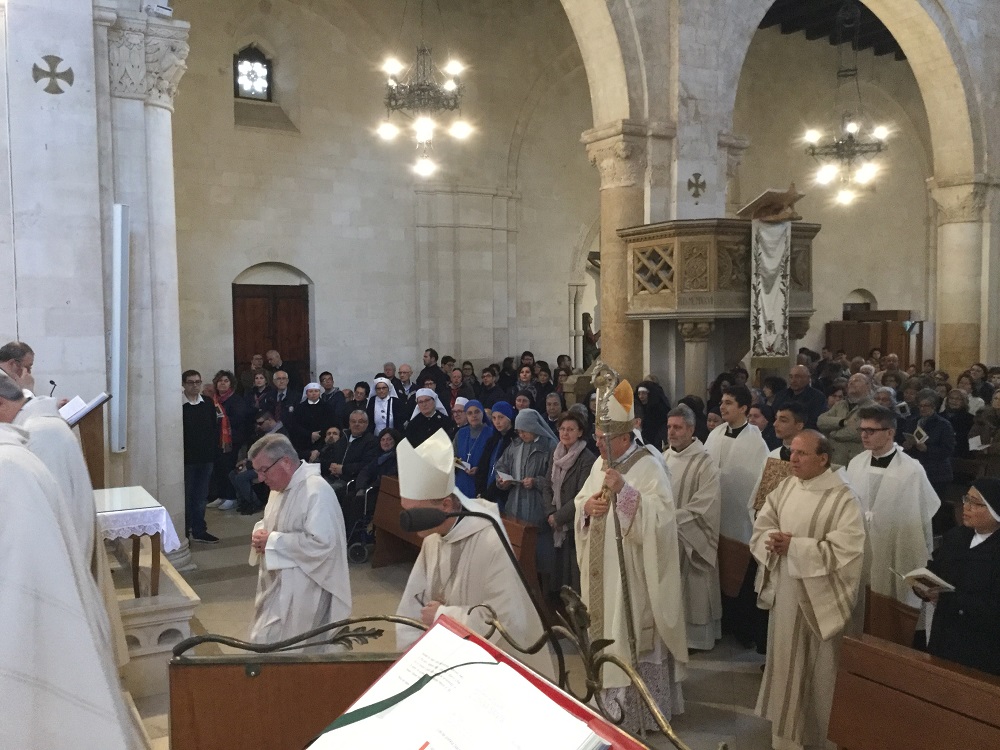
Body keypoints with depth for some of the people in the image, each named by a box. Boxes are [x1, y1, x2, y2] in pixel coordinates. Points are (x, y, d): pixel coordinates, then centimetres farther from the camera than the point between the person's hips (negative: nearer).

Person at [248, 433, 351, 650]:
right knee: (264, 644, 18)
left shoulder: (316, 491, -22)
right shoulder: (282, 487, 7)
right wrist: (260, 532, -2)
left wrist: (272, 542, -21)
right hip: (278, 584, 9)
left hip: (302, 591, -9)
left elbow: (321, 543, -29)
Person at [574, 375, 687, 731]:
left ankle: (641, 713, 15)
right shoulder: (601, 464, 9)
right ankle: (613, 704, 32)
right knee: (607, 635, 16)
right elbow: (580, 502, 14)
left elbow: (659, 517, -26)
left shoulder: (649, 467, -15)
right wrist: (587, 505, -9)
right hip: (603, 572, 8)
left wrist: (624, 491, -35)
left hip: (633, 575, -8)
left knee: (635, 640, 1)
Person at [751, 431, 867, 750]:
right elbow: (760, 529, 5)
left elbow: (844, 551, -22)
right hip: (786, 590, 6)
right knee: (786, 662, 17)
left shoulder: (843, 499, -16)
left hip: (822, 597, -6)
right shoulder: (785, 488, 3)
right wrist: (774, 542, -17)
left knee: (820, 671, 9)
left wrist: (794, 546, -21)